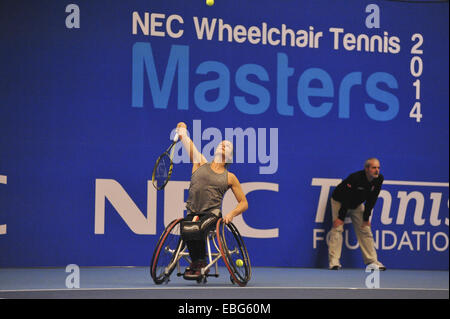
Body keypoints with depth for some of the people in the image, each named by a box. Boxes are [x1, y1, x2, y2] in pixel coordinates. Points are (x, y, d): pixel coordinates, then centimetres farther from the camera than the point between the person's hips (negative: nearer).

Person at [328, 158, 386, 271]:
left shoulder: (379, 179, -18)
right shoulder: (355, 178, -35)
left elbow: (371, 200, -9)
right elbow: (346, 199, -29)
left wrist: (366, 218, -6)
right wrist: (341, 217, -26)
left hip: (357, 204, 6)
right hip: (340, 201, -6)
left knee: (365, 230, 2)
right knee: (337, 228, -17)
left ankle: (372, 261, 7)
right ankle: (334, 262, -19)